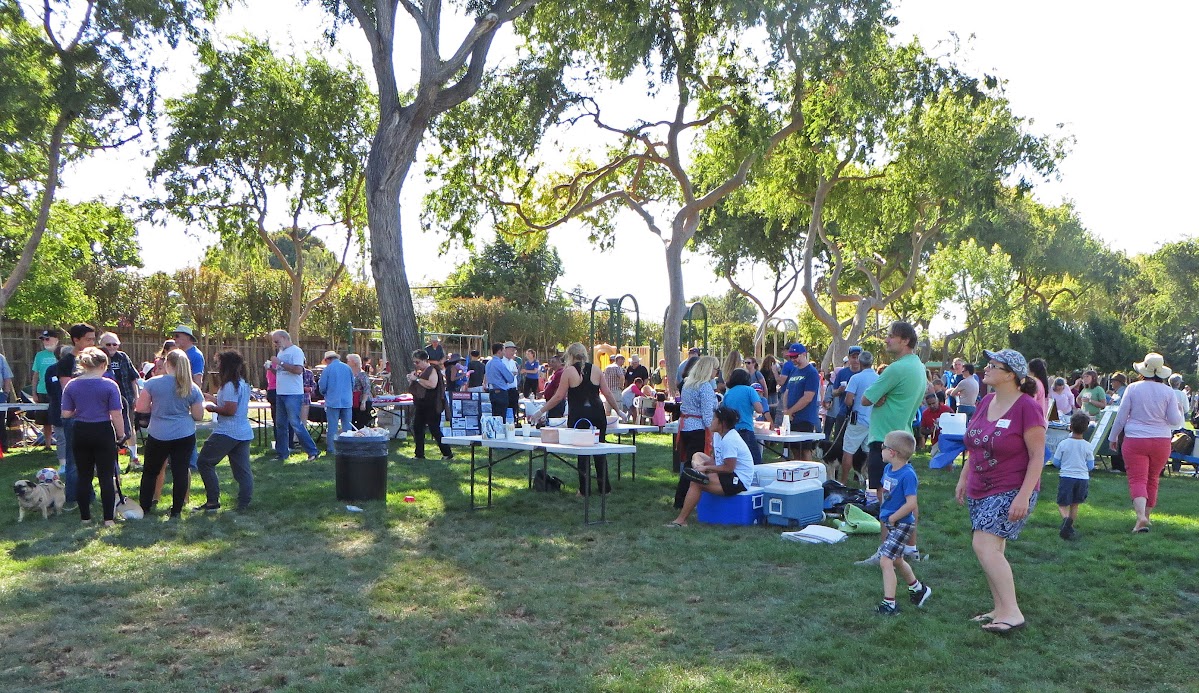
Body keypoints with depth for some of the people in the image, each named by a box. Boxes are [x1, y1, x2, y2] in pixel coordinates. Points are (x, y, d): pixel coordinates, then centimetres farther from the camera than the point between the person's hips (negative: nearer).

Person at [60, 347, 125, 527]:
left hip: (80, 433, 3)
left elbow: (66, 414, 0)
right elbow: (116, 415, -11)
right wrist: (121, 434, 1)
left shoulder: (71, 385, 0)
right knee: (107, 476, 3)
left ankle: (85, 517, 19)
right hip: (103, 432, -3)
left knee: (84, 476, 12)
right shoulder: (109, 385, -11)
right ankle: (109, 518, 5)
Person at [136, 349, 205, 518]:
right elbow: (198, 416, 1)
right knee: (181, 471, 3)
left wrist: (156, 407, 14)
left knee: (150, 471, 15)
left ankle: (144, 507, 25)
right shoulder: (193, 388, -1)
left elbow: (141, 408, -4)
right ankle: (177, 509, 8)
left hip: (159, 436, -1)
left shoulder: (153, 383, -6)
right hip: (185, 436, 1)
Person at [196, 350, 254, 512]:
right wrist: (212, 398, 22)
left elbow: (230, 410, -21)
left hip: (227, 432, -9)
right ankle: (244, 504, 6)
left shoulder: (230, 385, -15)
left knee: (204, 463, 5)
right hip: (244, 432, 9)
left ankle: (213, 501, 6)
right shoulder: (244, 384, 13)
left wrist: (212, 408, -6)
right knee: (242, 470, 7)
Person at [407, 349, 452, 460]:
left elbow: (432, 385, -28)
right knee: (417, 428, 5)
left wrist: (417, 379, -22)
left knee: (434, 429, -6)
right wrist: (410, 380, 3)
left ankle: (447, 453, 3)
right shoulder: (418, 371, 15)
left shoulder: (432, 370, -10)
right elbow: (412, 388, 24)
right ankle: (419, 454, 14)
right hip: (419, 405, 8)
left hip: (431, 406, -8)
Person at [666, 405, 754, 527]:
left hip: (738, 481, -11)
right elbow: (715, 459, 13)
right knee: (697, 456, 19)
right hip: (729, 476, 11)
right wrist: (702, 465, -7)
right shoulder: (718, 435, 9)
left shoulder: (729, 440, -22)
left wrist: (706, 467, -18)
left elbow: (729, 468, -24)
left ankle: (681, 520, -19)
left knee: (695, 483, -23)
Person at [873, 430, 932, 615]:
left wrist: (892, 518, -18)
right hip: (890, 522, 10)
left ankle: (889, 603, -7)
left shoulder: (907, 475, -23)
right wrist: (883, 515, 10)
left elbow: (911, 504, -26)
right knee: (896, 560, 23)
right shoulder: (888, 469, 3)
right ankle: (917, 588, 45)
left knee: (885, 560, -13)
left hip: (902, 524, -10)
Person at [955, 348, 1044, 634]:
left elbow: (1037, 455, -16)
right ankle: (1000, 610, 22)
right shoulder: (986, 402, 7)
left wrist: (1024, 496, -21)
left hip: (1011, 491, -8)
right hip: (980, 490, 8)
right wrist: (963, 478, 17)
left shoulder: (1027, 407, -15)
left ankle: (1012, 612, -10)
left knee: (985, 546, -17)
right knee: (992, 551, 12)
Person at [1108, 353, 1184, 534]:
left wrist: (1113, 437, 10)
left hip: (1135, 441, -2)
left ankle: (1141, 517, -25)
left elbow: (1121, 416, -2)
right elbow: (1175, 421, -2)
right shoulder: (1168, 391, -2)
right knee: (1152, 479, 18)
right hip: (1161, 442, 3)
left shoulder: (1133, 388, -6)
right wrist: (1180, 411, 21)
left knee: (1137, 479, -5)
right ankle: (1146, 516, 28)